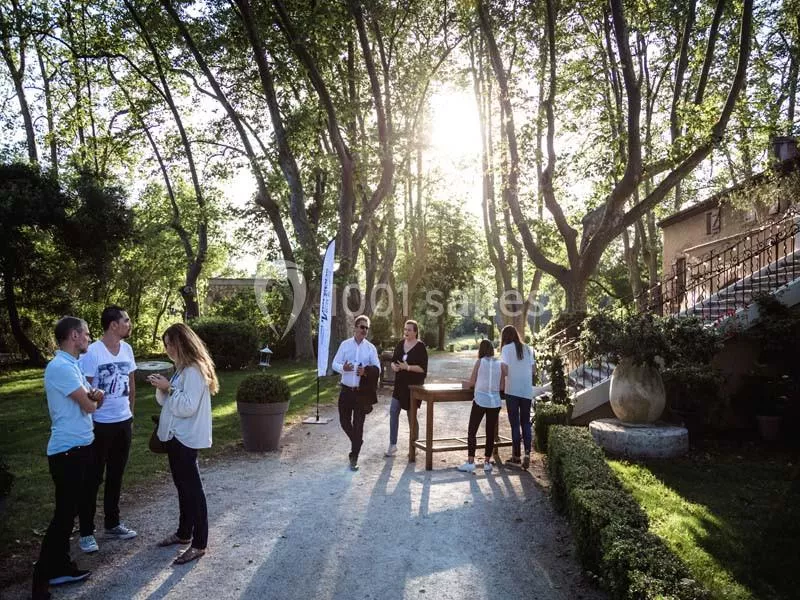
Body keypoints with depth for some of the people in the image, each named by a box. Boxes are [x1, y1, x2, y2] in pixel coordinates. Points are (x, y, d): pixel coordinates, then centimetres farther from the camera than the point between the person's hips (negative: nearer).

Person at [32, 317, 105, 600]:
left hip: (79, 447, 10)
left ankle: (60, 567, 28)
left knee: (69, 511, 16)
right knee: (63, 514, -5)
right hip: (67, 450, -10)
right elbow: (89, 406, -18)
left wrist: (95, 394, -9)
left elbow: (93, 399, 13)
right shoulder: (61, 367, -20)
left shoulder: (72, 365, 13)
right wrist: (93, 398, 5)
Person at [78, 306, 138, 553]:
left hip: (123, 422, 6)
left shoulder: (127, 349, 3)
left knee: (116, 476, 17)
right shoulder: (92, 352, -17)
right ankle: (86, 532, 19)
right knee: (93, 478, 5)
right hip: (99, 424, -6)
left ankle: (112, 523, 31)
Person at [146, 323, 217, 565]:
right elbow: (167, 402, 16)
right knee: (182, 486, 20)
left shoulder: (194, 371, -20)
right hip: (175, 435, 10)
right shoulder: (181, 369, 12)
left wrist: (168, 388, -20)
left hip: (186, 438, -10)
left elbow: (188, 407, -25)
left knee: (192, 488, -3)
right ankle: (184, 533, 34)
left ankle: (199, 544, 6)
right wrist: (161, 388, -2)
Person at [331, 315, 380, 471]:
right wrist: (343, 368, -22)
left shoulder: (370, 348, 1)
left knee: (358, 425, -1)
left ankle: (354, 458, 9)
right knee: (344, 421, 11)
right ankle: (356, 442, 39)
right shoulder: (345, 344, 2)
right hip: (346, 390, 1)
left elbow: (377, 368, 2)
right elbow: (334, 363, 0)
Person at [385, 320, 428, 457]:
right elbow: (393, 360, 13)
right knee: (393, 412, -1)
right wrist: (394, 366, -9)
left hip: (413, 385, -5)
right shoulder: (401, 344, 7)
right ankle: (393, 444, 8)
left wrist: (408, 367, -26)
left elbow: (423, 368, -15)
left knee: (411, 415, 5)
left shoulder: (420, 347, -10)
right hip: (400, 384, 5)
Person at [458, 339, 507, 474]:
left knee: (472, 431, 4)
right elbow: (501, 387, 5)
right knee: (490, 432, 11)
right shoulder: (500, 364, 3)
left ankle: (470, 462, 0)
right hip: (495, 401, 3)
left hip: (480, 401, -3)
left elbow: (471, 383, 0)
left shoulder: (479, 362, -3)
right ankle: (487, 462, 16)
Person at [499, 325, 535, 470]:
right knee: (526, 422, 11)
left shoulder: (507, 348, -4)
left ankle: (516, 455, 11)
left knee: (515, 423, 5)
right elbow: (532, 369, 12)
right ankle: (527, 452, -5)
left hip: (513, 391, -4)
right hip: (527, 391, 4)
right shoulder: (528, 348, 11)